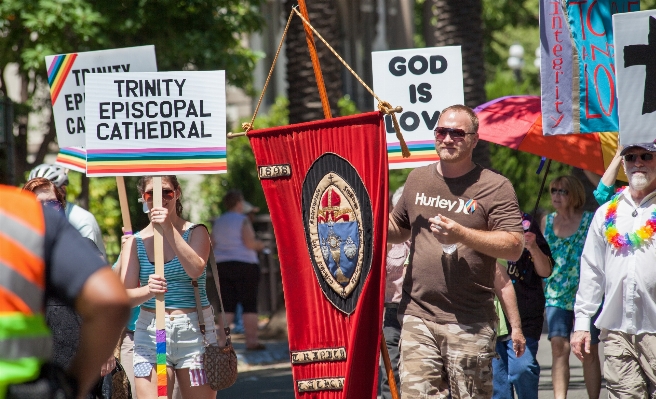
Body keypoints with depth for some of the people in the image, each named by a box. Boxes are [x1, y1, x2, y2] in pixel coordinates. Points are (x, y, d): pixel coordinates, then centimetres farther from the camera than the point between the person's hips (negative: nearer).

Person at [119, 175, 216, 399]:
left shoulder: (196, 233, 3)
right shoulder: (135, 243, 7)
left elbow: (195, 270, -17)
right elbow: (126, 295, -4)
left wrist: (170, 230, -23)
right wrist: (148, 291, -26)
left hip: (194, 330, -1)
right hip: (150, 332, 1)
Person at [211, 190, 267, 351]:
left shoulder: (218, 223, 10)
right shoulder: (243, 220, -9)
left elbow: (213, 245, 9)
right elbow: (249, 242, -17)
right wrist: (260, 245, 2)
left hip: (222, 265, 5)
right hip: (244, 265, -5)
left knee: (227, 306, 4)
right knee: (250, 305, 0)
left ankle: (223, 341, -6)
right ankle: (251, 340, -4)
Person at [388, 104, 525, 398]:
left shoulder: (495, 187, -1)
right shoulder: (418, 180, 15)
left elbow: (515, 247, -8)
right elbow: (398, 230, 27)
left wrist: (461, 234, -17)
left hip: (470, 323, -3)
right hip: (418, 316, 3)